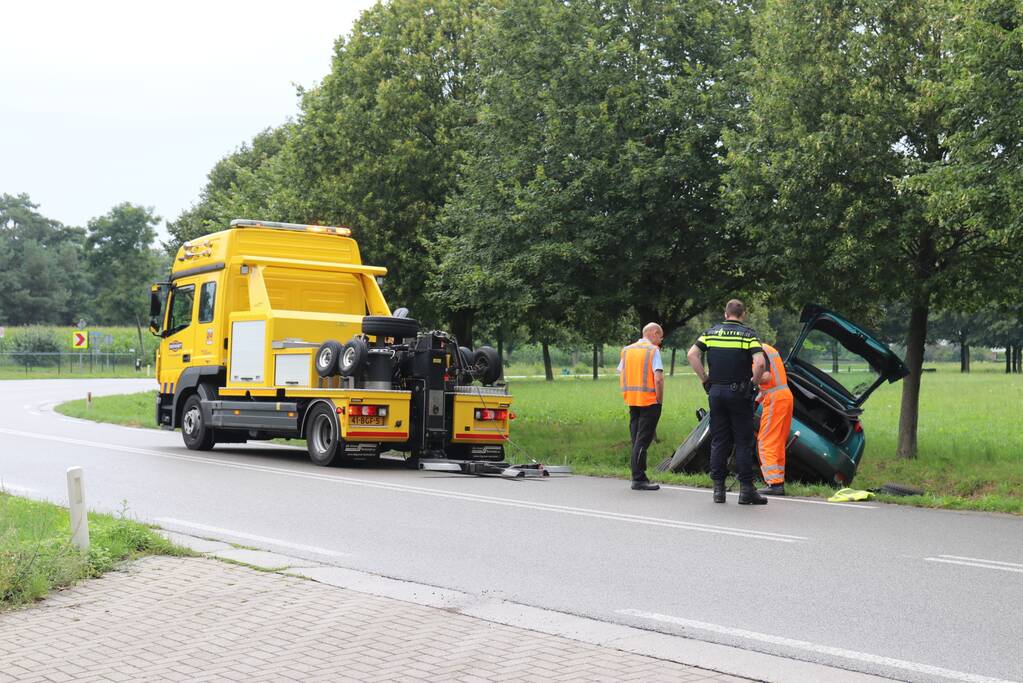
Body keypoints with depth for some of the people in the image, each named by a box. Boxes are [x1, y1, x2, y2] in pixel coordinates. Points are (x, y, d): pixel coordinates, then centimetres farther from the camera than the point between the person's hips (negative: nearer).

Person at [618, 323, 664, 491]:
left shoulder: (627, 350, 12)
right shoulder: (653, 350, -7)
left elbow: (621, 374, 11)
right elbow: (658, 378, -15)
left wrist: (628, 396, 14)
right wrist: (660, 400, -6)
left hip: (631, 401, 6)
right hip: (649, 401, -6)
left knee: (637, 439, 11)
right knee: (643, 440, -4)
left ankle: (639, 476, 13)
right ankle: (638, 479, -6)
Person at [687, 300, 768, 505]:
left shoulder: (711, 332, 7)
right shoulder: (748, 334, -4)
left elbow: (692, 354, -1)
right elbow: (760, 363, -17)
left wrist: (704, 379, 5)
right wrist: (753, 381, -1)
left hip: (716, 391, 3)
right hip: (739, 393, -3)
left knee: (718, 441, 8)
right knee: (743, 442, 2)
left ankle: (718, 489, 8)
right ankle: (746, 489, 0)